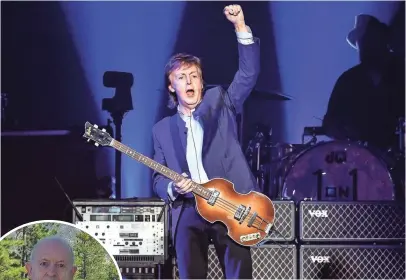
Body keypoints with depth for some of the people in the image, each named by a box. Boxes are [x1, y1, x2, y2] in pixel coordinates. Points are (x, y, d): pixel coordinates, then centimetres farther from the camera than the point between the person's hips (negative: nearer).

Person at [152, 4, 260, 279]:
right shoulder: (163, 129, 15)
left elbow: (249, 73, -3)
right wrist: (172, 188, -10)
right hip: (189, 213, 2)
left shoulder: (219, 103, 11)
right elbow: (158, 179, 14)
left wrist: (241, 26, -14)